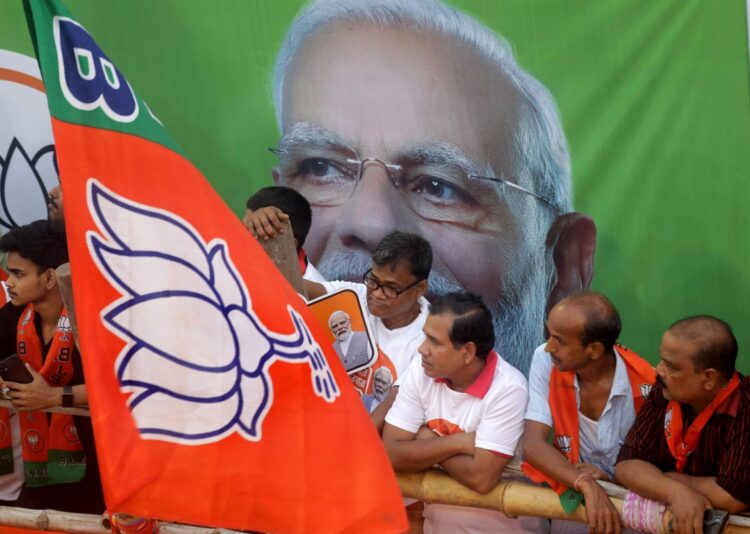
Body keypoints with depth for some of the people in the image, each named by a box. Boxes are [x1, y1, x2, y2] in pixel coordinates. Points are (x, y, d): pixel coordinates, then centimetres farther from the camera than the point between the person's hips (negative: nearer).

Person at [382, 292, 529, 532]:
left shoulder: (508, 389, -18)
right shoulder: (421, 370, -5)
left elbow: (481, 478, -24)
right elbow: (391, 454, -8)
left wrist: (426, 443, -11)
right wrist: (458, 442, -16)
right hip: (433, 509, 4)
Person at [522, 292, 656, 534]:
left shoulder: (644, 384, -16)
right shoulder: (545, 361, -10)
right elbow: (533, 444, -16)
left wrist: (612, 484, -21)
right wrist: (587, 486, -30)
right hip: (574, 497, 2)